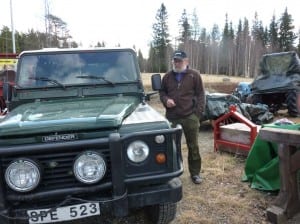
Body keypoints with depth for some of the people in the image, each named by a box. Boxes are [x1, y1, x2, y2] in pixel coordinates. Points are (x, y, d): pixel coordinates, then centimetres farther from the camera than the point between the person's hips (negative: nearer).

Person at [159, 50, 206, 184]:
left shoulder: (194, 75, 2)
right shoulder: (167, 76, 10)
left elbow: (200, 94, 2)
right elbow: (162, 92, 20)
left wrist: (198, 113, -7)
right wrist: (166, 100, -3)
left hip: (190, 117, -2)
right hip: (172, 117, 3)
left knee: (193, 146, 6)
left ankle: (195, 173, 20)